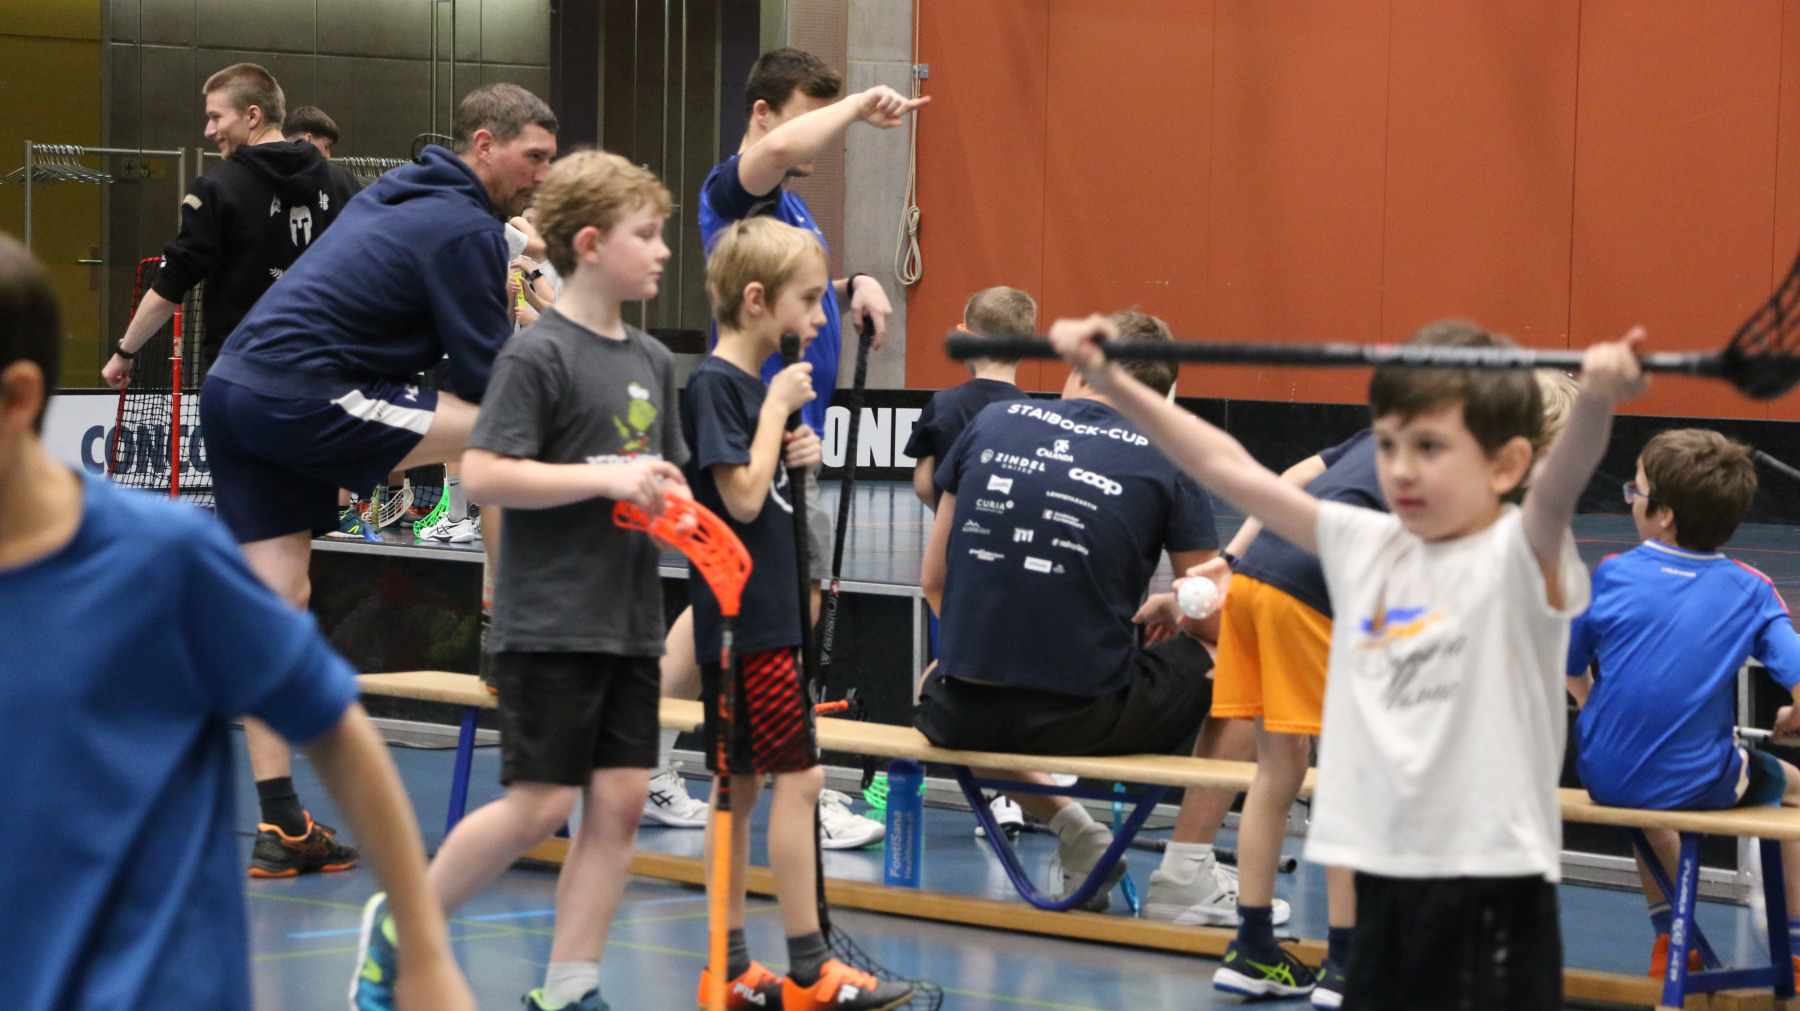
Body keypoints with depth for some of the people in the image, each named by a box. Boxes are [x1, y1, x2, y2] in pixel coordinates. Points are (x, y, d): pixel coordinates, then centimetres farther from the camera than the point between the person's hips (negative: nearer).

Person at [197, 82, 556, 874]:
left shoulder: (397, 193, 22)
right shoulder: (466, 229, -8)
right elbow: (486, 375, -8)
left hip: (232, 389, 10)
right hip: (303, 398, -10)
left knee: (278, 599, 9)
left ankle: (279, 825, 9)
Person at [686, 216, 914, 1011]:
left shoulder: (758, 384, 14)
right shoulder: (714, 385, -13)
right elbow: (743, 497, -20)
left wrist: (798, 454, 3)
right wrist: (778, 408, -13)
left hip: (769, 612, 10)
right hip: (745, 616, -10)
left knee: (743, 784, 10)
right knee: (797, 776, -8)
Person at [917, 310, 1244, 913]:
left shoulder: (991, 423, 7)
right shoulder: (1165, 462, 0)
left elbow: (933, 581, 13)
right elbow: (1213, 623, 5)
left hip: (962, 720, 3)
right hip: (1082, 720, -3)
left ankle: (1069, 827, 23)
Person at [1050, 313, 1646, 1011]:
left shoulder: (1521, 558, -9)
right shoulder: (1363, 547, 8)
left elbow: (1559, 483, -30)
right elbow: (1226, 467, 11)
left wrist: (1596, 402, -51)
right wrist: (1112, 381, 8)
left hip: (1493, 882, -6)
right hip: (1384, 879, 6)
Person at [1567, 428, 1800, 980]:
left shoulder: (1613, 575, -7)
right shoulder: (1751, 591, -9)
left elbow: (1572, 671, 5)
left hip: (1604, 777, 2)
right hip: (1699, 784, -2)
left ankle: (1668, 938, 42)